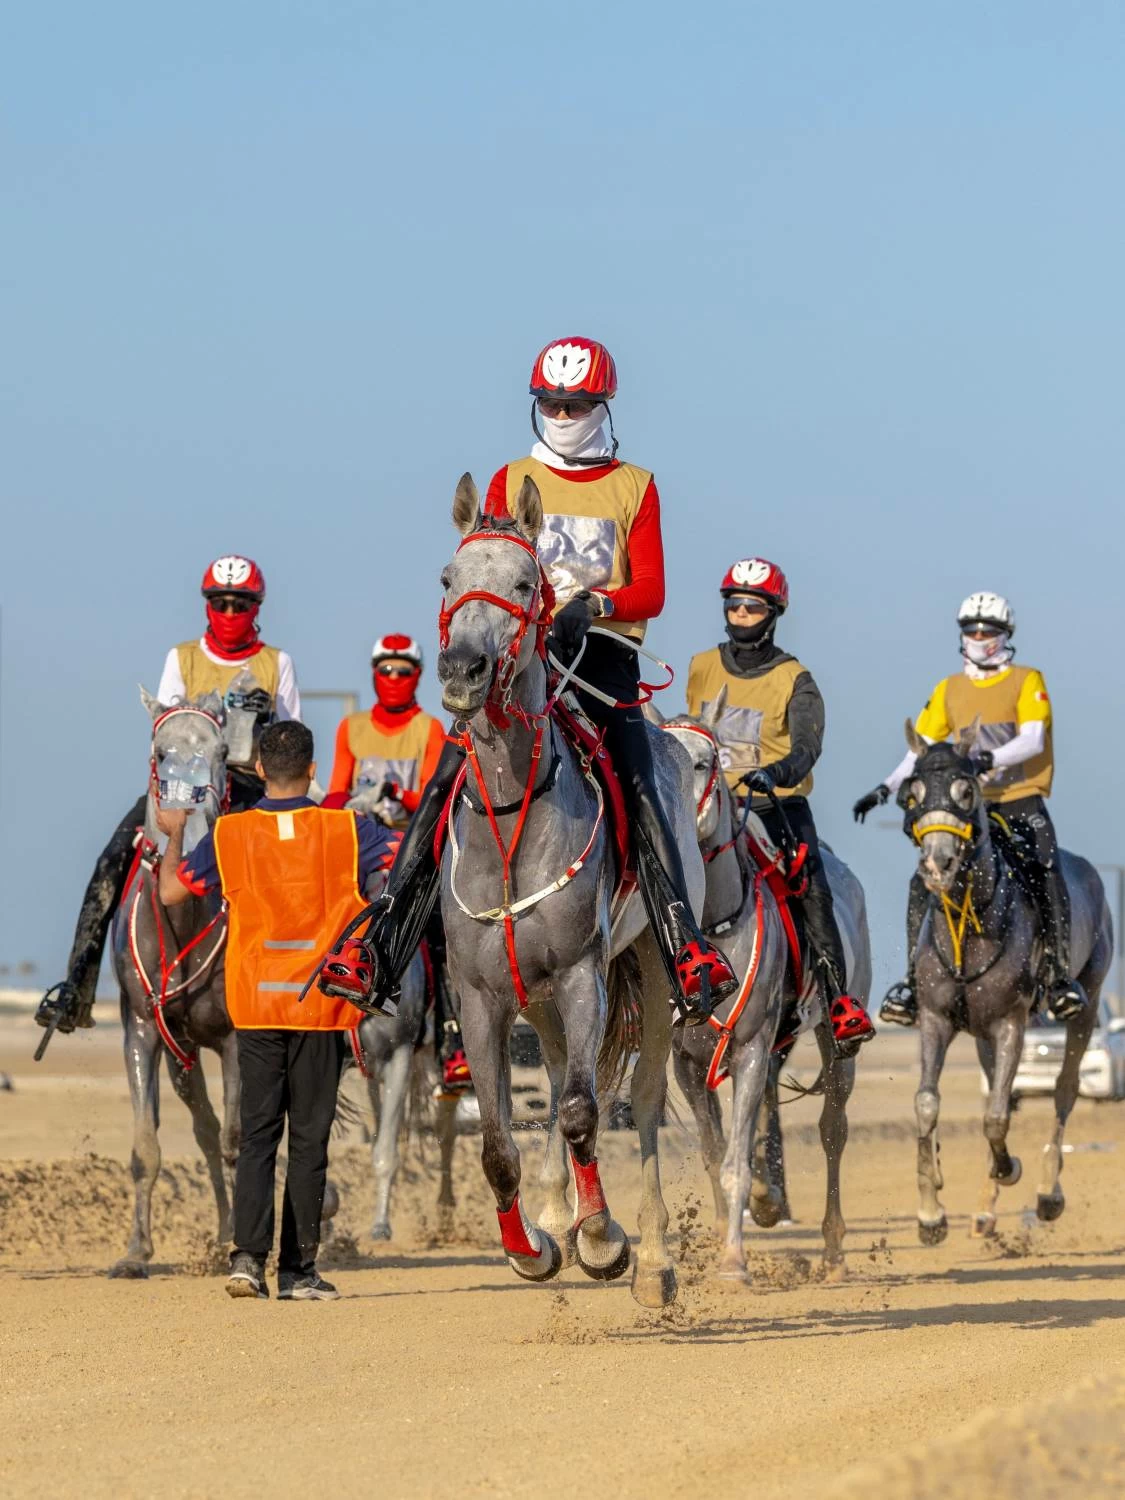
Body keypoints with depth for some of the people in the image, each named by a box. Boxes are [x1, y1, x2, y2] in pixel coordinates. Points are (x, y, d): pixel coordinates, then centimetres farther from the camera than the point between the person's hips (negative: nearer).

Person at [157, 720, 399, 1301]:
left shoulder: (229, 834, -3)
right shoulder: (346, 830, -5)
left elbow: (171, 889, 5)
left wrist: (173, 833, 23)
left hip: (255, 1007, 1)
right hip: (322, 1008, -1)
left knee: (257, 1133, 5)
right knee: (309, 1139, 5)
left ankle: (248, 1255, -12)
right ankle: (298, 1271, 5)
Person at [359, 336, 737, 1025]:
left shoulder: (635, 487, 12)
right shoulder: (511, 482, 16)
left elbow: (651, 592, 3)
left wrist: (594, 603, -18)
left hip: (603, 653, -2)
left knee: (638, 789, -21)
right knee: (446, 783, -12)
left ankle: (687, 951, -29)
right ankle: (382, 943, -13)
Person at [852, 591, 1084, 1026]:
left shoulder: (1027, 681, 1)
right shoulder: (949, 690, 13)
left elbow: (1032, 740, -12)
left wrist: (990, 759, -29)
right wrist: (886, 788, 0)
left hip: (1021, 800, -3)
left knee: (1047, 877, -24)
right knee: (924, 883, -14)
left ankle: (1059, 977, -19)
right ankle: (913, 979, -8)